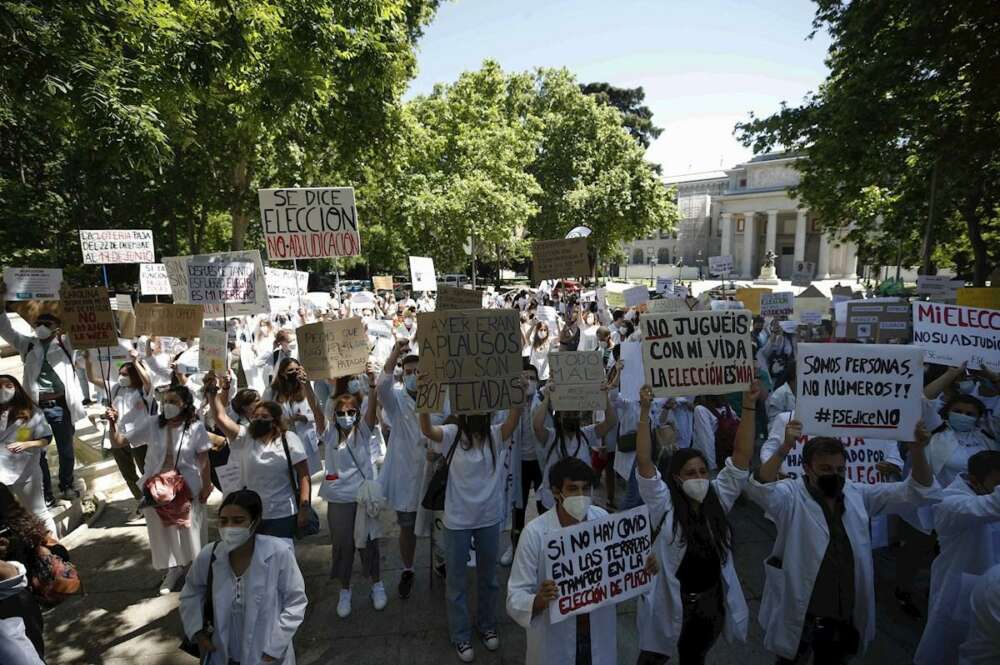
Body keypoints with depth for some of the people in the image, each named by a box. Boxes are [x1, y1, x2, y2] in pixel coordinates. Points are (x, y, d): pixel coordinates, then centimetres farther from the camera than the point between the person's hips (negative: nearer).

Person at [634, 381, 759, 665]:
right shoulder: (663, 504, -15)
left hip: (711, 602, 3)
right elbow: (644, 461, -28)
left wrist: (749, 407, -21)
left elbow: (742, 455, -12)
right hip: (670, 603, -3)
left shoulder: (718, 497, -4)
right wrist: (645, 411, -37)